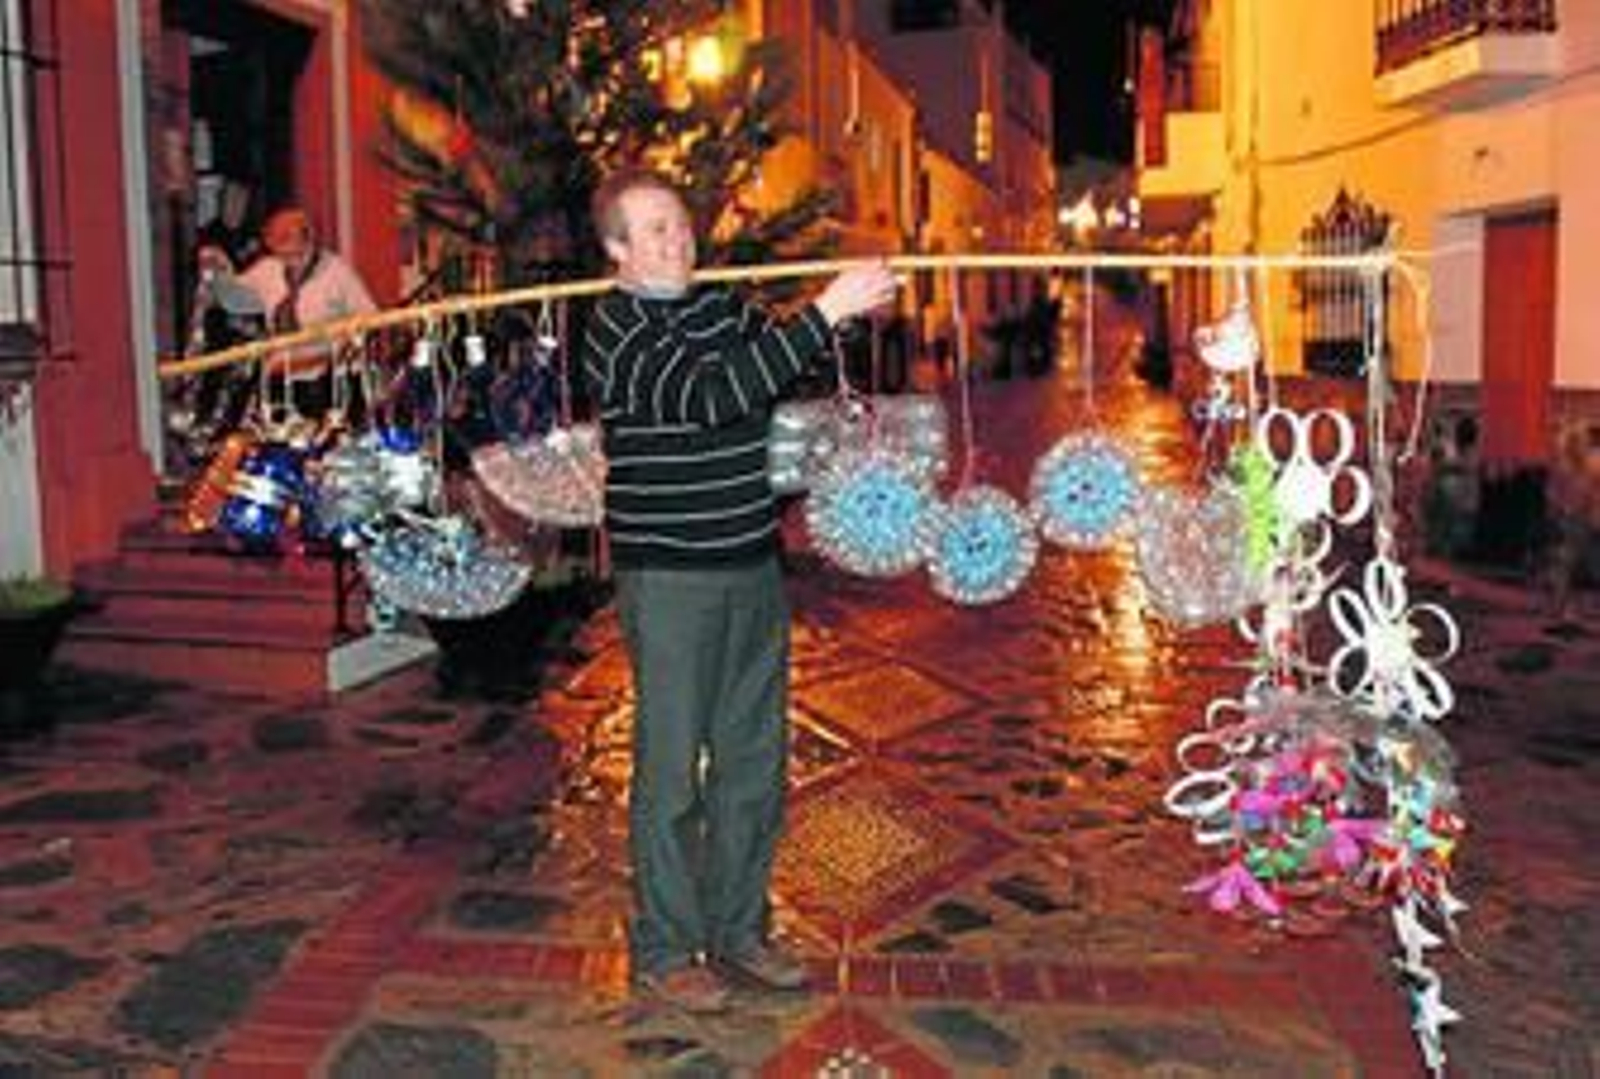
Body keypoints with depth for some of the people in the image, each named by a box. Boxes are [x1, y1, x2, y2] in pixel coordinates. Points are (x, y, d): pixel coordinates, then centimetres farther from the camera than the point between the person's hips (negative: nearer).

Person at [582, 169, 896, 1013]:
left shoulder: (722, 307, 11)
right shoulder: (617, 329, -12)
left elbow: (785, 373, 20)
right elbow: (710, 396, -28)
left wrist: (852, 310, 1)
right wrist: (823, 313, -30)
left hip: (753, 565, 7)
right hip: (668, 575, -7)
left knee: (753, 755, 13)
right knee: (672, 765, 2)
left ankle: (738, 929, 28)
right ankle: (665, 950, 16)